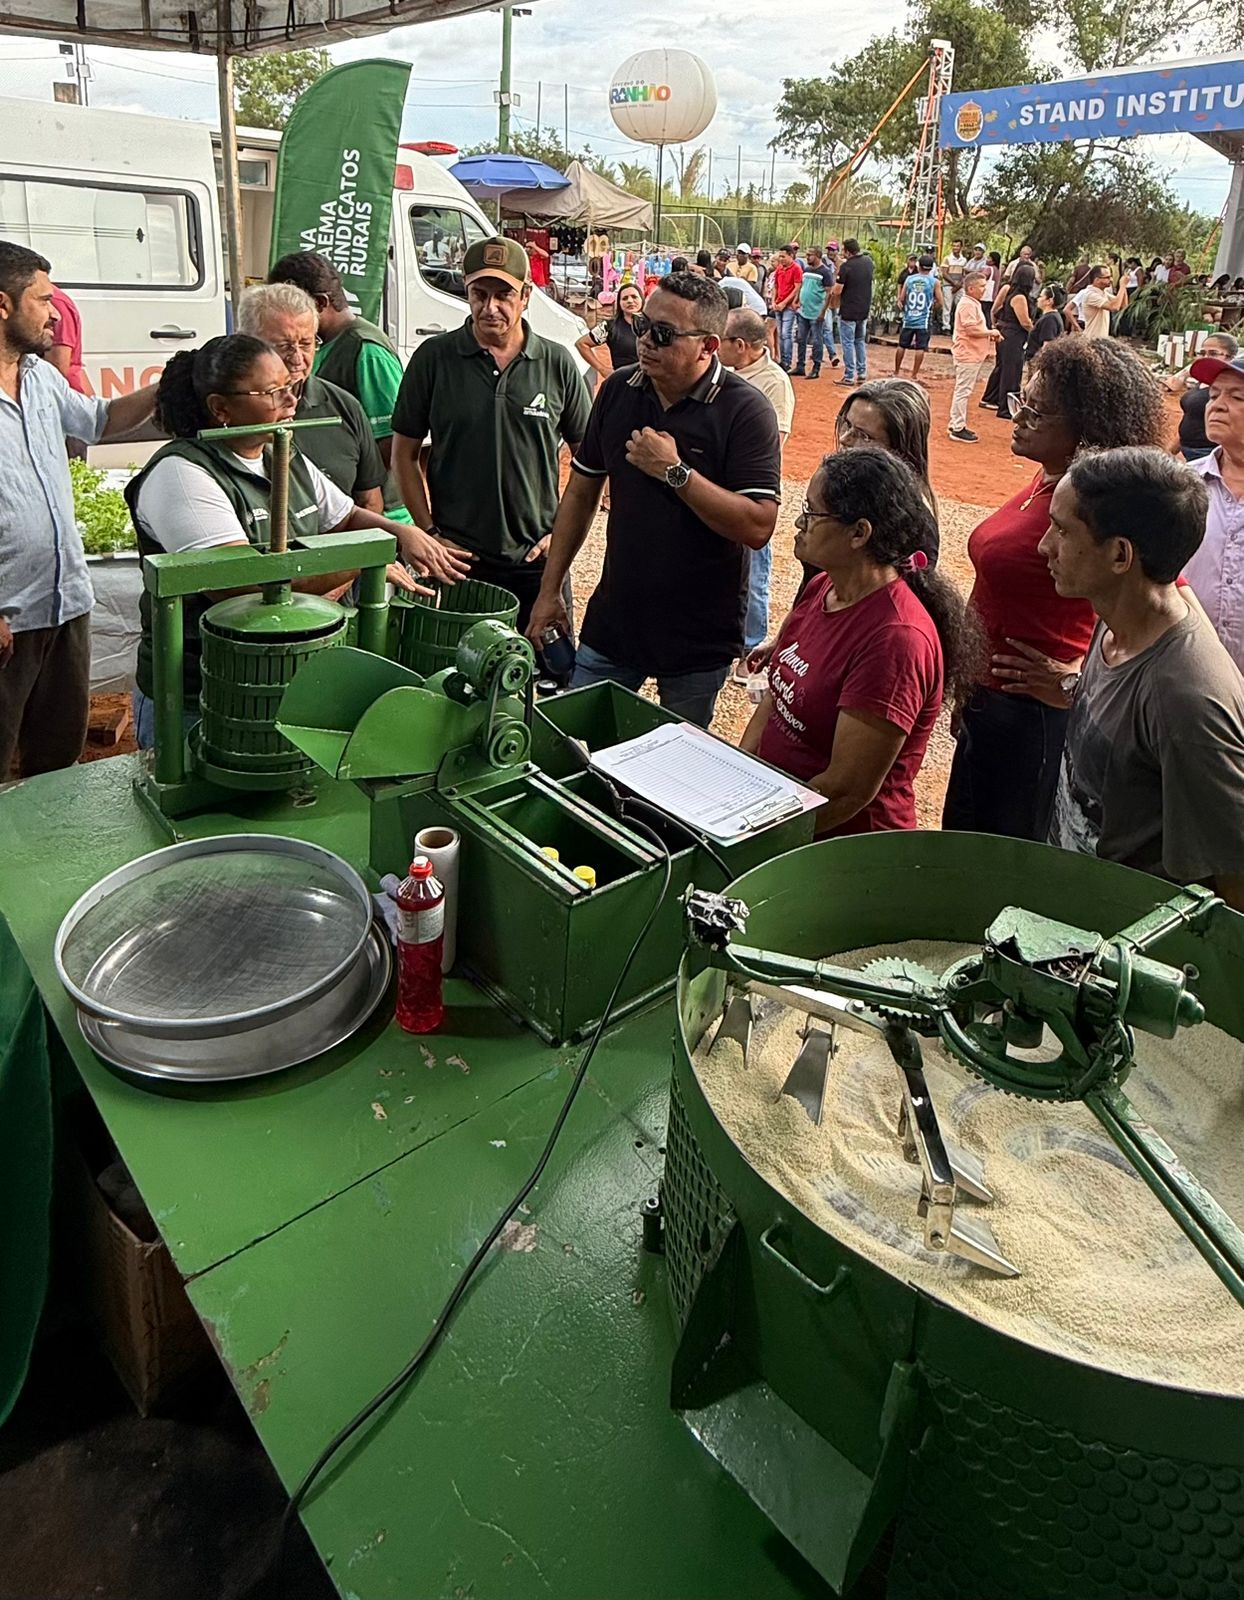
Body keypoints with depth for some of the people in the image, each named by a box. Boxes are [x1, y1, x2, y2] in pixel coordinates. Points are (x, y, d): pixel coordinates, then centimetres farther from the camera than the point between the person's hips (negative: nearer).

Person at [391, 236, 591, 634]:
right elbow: (404, 453, 5)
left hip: (536, 559, 1)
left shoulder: (557, 364, 4)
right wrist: (429, 533, -2)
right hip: (454, 558, -1)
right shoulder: (434, 358, 1)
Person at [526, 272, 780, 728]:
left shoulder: (746, 411, -13)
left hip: (699, 637, -4)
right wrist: (549, 590, 9)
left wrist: (675, 472, -24)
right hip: (612, 619, 4)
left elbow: (758, 527, -22)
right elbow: (581, 490, 10)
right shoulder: (618, 391, 2)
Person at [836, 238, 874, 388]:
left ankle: (849, 376, 0)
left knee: (848, 343, 0)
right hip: (864, 310, 6)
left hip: (848, 311, -6)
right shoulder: (868, 261, 3)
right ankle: (862, 374, 18)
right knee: (861, 341, 16)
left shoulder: (846, 267, -17)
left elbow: (838, 291, -15)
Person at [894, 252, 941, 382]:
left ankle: (897, 371, 22)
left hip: (908, 318, 2)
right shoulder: (934, 282, -3)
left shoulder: (909, 279, 1)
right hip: (923, 320, -2)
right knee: (920, 348, 3)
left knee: (902, 345, 13)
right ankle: (915, 374, 3)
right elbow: (939, 303, -4)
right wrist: (931, 306, 16)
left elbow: (901, 298, 1)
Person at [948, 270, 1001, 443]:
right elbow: (971, 329, -25)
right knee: (963, 391, -7)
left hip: (974, 354, 11)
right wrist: (991, 332, -14)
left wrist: (990, 335, 11)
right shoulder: (968, 304, -15)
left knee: (964, 391, 14)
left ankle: (957, 425, 21)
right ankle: (958, 429, -4)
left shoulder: (974, 304, 18)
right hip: (968, 355, -11)